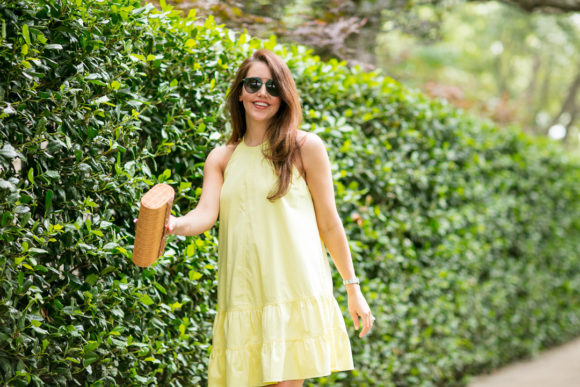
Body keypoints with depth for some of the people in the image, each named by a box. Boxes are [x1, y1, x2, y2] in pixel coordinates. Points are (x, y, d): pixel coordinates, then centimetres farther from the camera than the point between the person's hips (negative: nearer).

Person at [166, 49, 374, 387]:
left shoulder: (306, 147, 4)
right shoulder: (221, 158, 14)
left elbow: (329, 223, 6)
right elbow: (206, 215, 0)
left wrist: (353, 288, 8)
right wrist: (174, 225, -23)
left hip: (294, 291, -3)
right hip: (243, 294, 4)